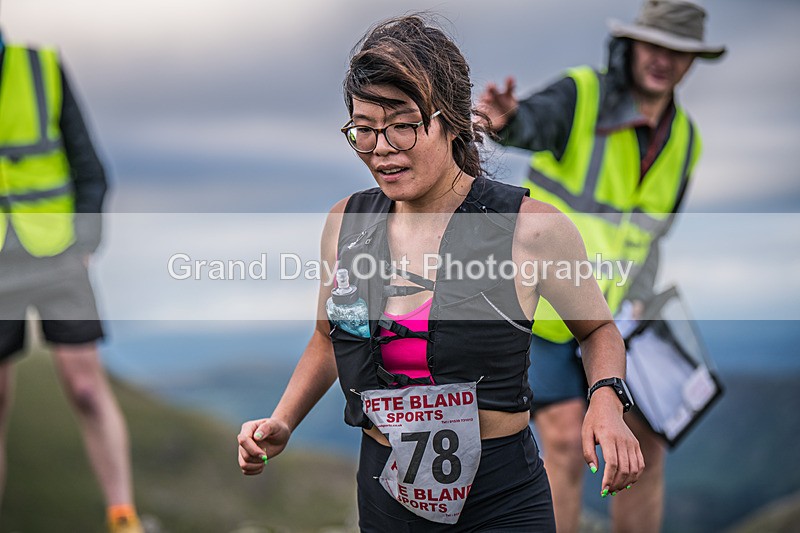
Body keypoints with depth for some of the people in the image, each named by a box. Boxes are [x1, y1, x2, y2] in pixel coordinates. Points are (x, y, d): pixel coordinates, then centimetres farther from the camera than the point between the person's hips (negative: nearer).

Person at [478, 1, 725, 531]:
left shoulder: (683, 139, 4)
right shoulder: (581, 95, -13)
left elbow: (650, 230, 11)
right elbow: (531, 124, -37)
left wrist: (636, 303, -4)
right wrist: (503, 119, -61)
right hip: (539, 302, -6)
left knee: (645, 444, 2)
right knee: (567, 446, -12)